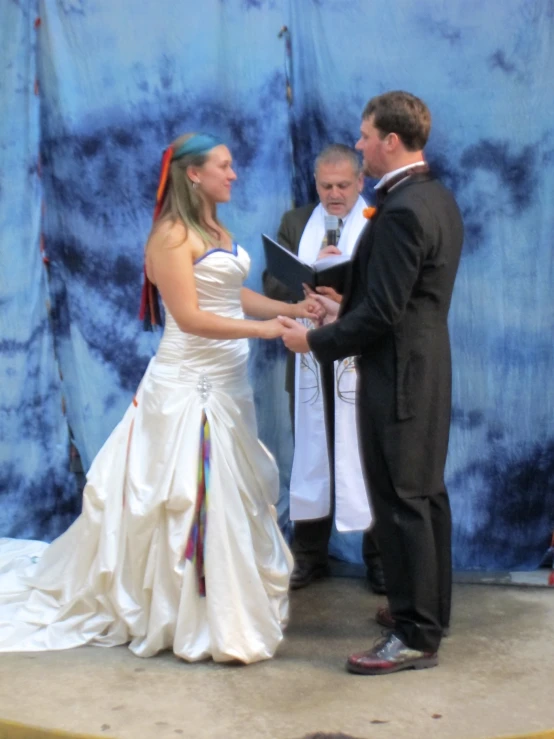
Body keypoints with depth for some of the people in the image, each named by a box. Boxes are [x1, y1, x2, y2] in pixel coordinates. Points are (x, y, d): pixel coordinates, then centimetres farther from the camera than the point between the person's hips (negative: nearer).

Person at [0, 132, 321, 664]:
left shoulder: (216, 229, 13)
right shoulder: (172, 235, -14)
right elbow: (189, 317, -20)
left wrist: (293, 309, 5)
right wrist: (263, 329, -22)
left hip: (225, 381, 9)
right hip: (189, 385, -9)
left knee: (227, 494, 15)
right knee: (191, 497, -1)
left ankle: (226, 603, 29)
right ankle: (201, 620, 10)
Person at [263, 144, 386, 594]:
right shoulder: (295, 222, 11)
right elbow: (273, 284, 2)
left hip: (362, 361, -4)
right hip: (310, 360, 4)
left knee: (367, 457, 3)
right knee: (311, 456, 13)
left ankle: (379, 556, 17)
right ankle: (310, 554, 25)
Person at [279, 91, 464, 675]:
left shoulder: (401, 211, -21)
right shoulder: (438, 199, 11)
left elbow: (381, 314, -22)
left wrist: (315, 341, -12)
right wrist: (348, 299, 13)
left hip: (397, 374, -10)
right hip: (428, 367, 10)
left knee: (401, 502, -3)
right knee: (426, 494, 17)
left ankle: (415, 636, 6)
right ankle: (428, 609, 30)